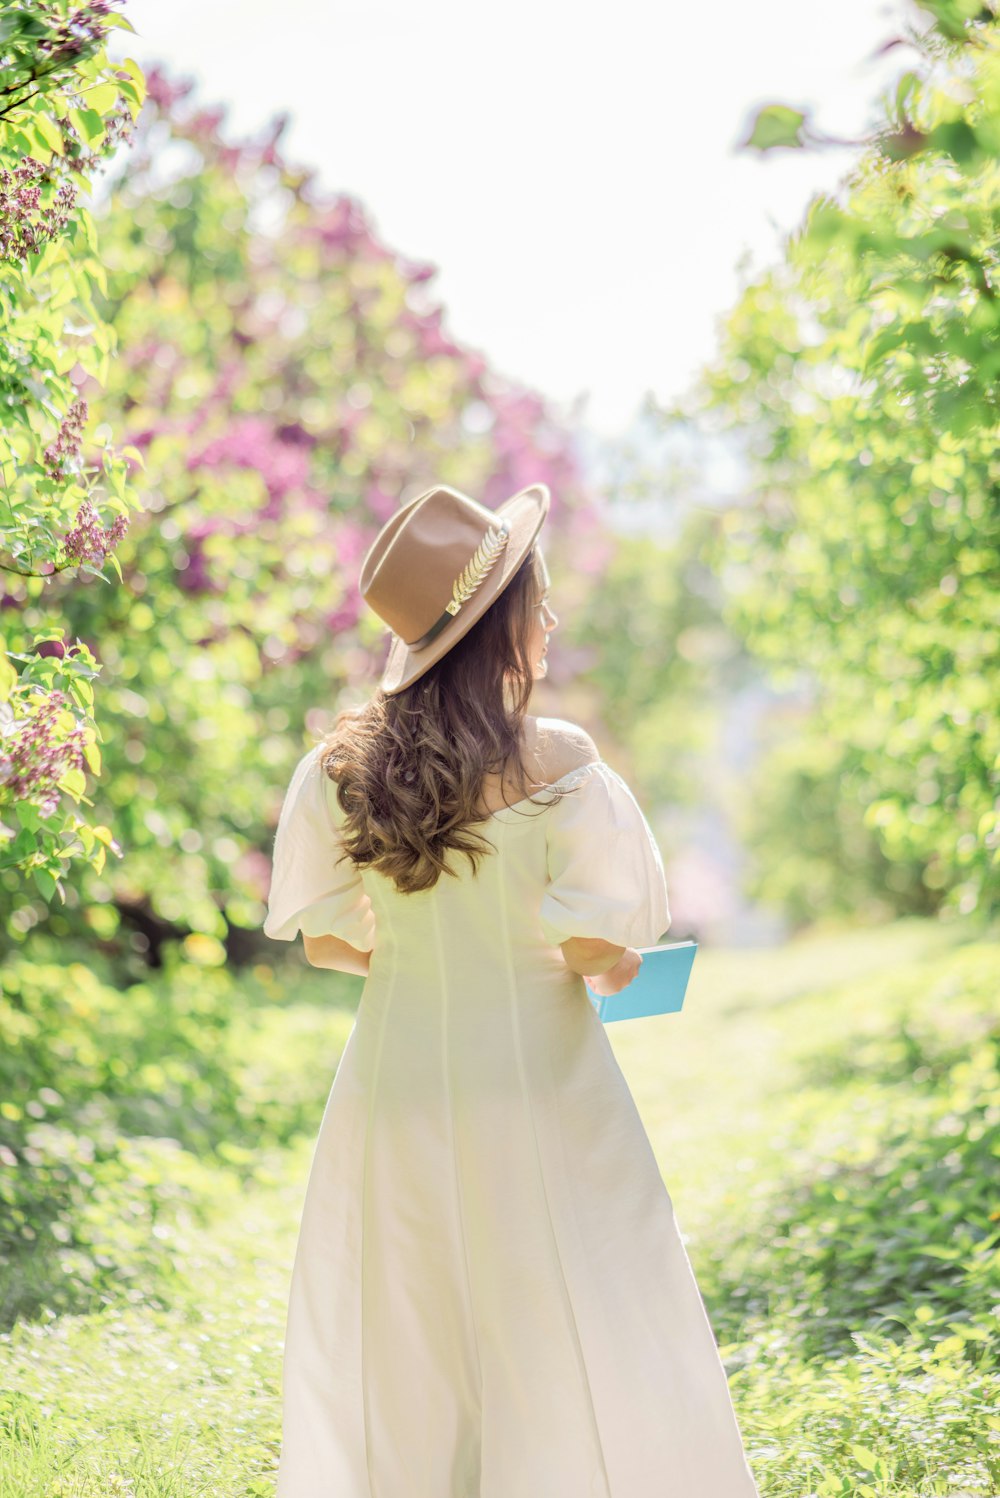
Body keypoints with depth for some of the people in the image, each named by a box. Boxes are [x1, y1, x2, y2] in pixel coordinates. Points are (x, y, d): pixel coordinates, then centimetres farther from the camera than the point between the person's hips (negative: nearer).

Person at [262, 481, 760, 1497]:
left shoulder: (341, 766, -1)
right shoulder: (556, 762, -13)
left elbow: (325, 940, 4)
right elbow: (594, 945, -14)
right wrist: (619, 969, 8)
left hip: (396, 1077, 4)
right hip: (533, 1077, -4)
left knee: (399, 1358, 14)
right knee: (569, 1356, 7)